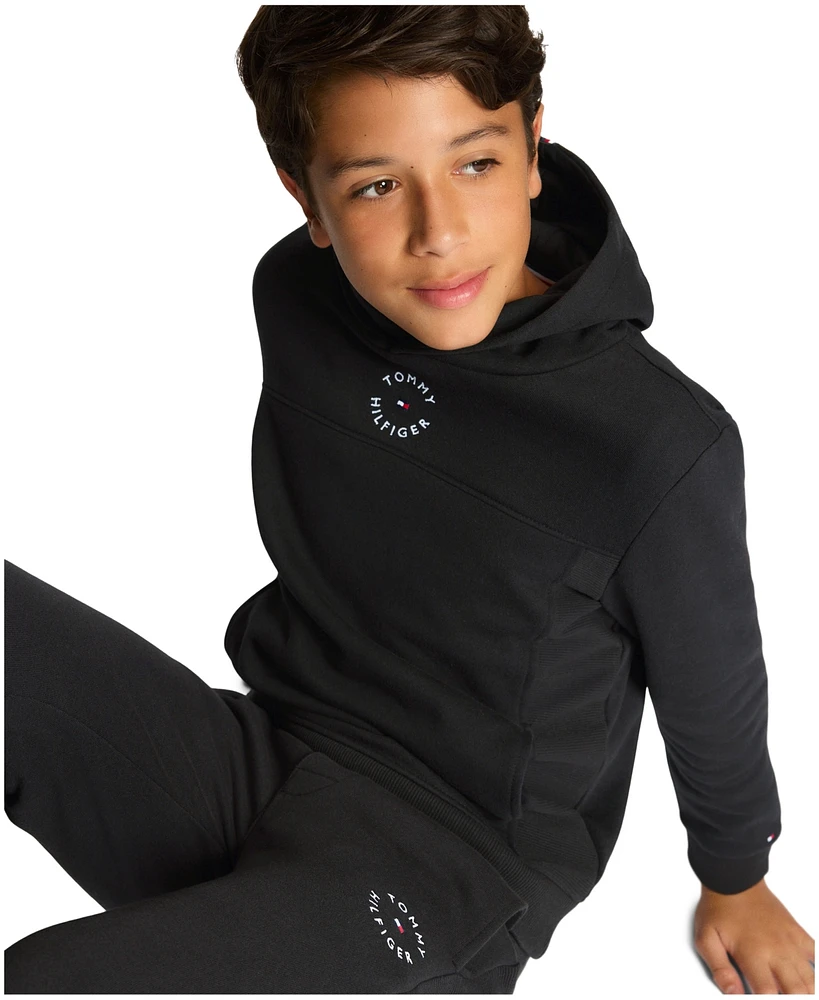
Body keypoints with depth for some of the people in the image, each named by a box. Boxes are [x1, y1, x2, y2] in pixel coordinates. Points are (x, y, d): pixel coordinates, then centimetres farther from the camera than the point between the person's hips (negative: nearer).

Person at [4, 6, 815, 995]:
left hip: (452, 866, -5)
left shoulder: (663, 447, -21)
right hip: (254, 757, 5)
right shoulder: (291, 294, -4)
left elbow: (713, 696, -3)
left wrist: (737, 884, 13)